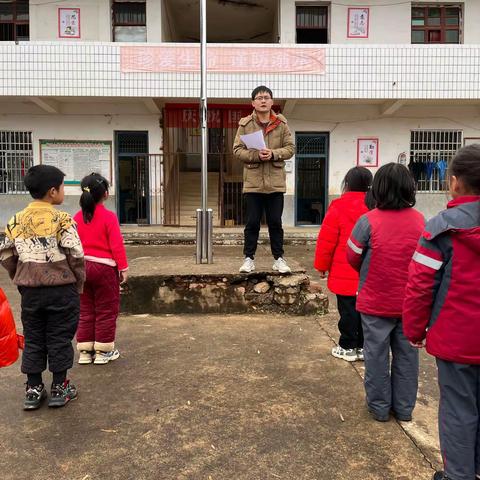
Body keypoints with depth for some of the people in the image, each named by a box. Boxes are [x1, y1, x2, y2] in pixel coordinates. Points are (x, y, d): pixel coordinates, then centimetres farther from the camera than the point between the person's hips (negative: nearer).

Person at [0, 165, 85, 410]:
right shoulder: (62, 220, -13)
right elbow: (76, 257, -13)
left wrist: (22, 280, 16)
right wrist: (78, 284, 1)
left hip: (30, 291, 4)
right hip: (61, 289, -4)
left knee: (33, 339, 15)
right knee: (59, 338, 8)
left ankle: (33, 389, 24)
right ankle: (59, 389, 18)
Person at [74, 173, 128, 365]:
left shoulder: (77, 217, 2)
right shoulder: (109, 217, -12)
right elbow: (117, 245, -13)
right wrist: (123, 268, -5)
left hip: (82, 267, 5)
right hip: (104, 267, -5)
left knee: (85, 311, 14)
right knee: (106, 311, 7)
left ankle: (85, 351, 21)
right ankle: (103, 351, 14)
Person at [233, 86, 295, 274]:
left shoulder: (281, 123, 5)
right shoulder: (245, 124, 1)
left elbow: (290, 148, 4)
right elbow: (237, 150, -1)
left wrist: (273, 154, -15)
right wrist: (256, 155, -17)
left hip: (275, 182, 1)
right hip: (253, 182, -1)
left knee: (275, 222, 8)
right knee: (252, 223, 5)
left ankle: (279, 258, 20)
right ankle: (249, 258, 18)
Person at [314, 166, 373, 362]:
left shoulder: (339, 207, -12)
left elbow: (326, 241, -10)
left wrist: (322, 266, 2)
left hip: (345, 273, -4)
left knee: (348, 310, 4)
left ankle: (348, 347, 14)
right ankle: (363, 346, 22)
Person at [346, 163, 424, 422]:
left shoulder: (368, 221, -16)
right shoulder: (420, 220, -4)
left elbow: (353, 258, -6)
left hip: (375, 301, -3)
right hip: (409, 302, 3)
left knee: (377, 354, 11)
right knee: (406, 354, 15)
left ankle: (379, 406, 23)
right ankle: (404, 408, 27)